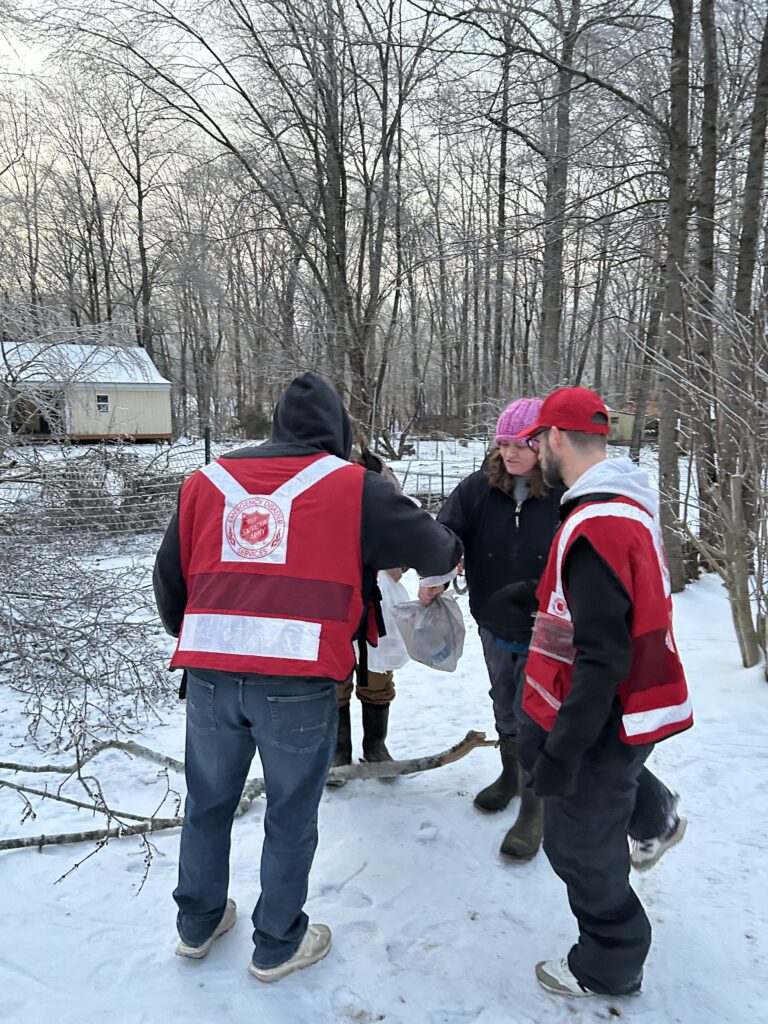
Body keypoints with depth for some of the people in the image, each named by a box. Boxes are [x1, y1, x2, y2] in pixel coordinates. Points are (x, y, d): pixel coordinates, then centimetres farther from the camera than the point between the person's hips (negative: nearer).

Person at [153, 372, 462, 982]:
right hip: (299, 686, -4)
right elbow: (429, 548, 1)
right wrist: (452, 551, 25)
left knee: (208, 803, 24)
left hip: (209, 678, 4)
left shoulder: (207, 482, 10)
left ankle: (198, 924, 44)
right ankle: (278, 945, 34)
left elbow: (168, 580, 14)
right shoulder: (354, 486, -2)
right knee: (291, 818, 16)